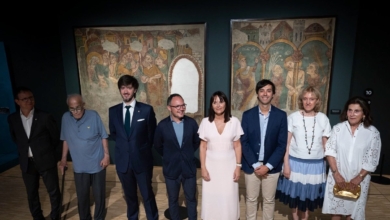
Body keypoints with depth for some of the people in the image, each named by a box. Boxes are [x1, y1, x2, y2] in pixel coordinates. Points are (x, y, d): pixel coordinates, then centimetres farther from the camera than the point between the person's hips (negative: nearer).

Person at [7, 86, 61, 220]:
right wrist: (24, 150, 10)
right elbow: (14, 138, 15)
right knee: (31, 194, 17)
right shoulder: (12, 119, -2)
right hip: (26, 162, 3)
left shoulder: (45, 117, -12)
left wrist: (47, 151, 7)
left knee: (53, 191, 8)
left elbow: (56, 137, -1)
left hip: (46, 161, -3)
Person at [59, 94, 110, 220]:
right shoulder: (65, 118, -4)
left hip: (97, 164, -2)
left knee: (99, 194, 12)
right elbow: (66, 140, 7)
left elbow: (103, 136, -6)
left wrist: (106, 155, -9)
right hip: (79, 166, 2)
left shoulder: (93, 115, -12)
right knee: (82, 196, 13)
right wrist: (64, 159, 8)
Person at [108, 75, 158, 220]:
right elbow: (113, 134, 13)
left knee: (147, 195, 11)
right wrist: (124, 144, 5)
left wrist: (142, 148, 3)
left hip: (141, 160, -3)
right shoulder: (113, 111, 0)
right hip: (123, 161, 3)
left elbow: (152, 134, -1)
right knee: (129, 195, 21)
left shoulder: (147, 110, -10)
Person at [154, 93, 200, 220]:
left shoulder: (192, 123, -9)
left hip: (189, 168, 1)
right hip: (171, 169, -1)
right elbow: (158, 145, 3)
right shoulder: (162, 125, -13)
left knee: (191, 198, 17)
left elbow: (197, 142, 8)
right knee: (173, 200, 18)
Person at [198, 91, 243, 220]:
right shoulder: (205, 122, -5)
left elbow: (237, 146, -1)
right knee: (211, 197, 10)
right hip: (211, 165, 0)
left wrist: (238, 166, -3)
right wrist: (203, 167, -5)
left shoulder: (234, 121, -5)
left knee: (229, 197, 8)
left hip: (229, 164, 0)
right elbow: (203, 147, -2)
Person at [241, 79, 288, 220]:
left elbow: (282, 144, -6)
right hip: (251, 165, 0)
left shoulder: (281, 115, -4)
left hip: (272, 166, 0)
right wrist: (255, 164, -13)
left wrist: (268, 166, -13)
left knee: (269, 200, 15)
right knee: (251, 199, 14)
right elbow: (244, 142, -6)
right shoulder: (247, 115, -4)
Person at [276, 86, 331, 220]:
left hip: (315, 164, 1)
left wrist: (329, 165, 5)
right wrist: (286, 164, -7)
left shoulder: (323, 119, -2)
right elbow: (286, 143, -5)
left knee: (308, 195, 16)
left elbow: (326, 144, 4)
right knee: (294, 194, 14)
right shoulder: (293, 117, -8)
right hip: (295, 162, -1)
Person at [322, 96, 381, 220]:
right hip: (338, 175, 1)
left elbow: (372, 160, -6)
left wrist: (359, 177, -11)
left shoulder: (373, 133, -8)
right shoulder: (338, 128, -7)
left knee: (353, 209, 12)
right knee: (335, 208, 14)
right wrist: (336, 173, -11)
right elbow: (330, 151, -5)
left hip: (359, 178, -1)